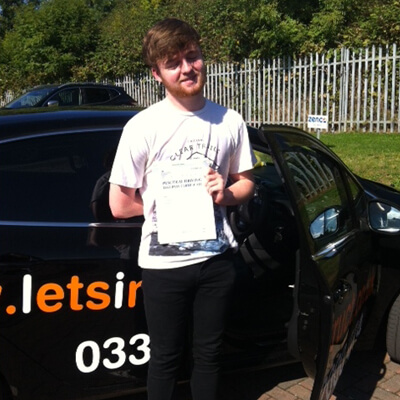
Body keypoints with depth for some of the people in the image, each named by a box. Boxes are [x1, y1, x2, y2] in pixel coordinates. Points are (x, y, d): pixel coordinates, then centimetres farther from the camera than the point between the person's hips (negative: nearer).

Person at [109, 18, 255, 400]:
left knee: (208, 353, 19)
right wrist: (173, 203, -3)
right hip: (164, 262, -3)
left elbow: (246, 182, 11)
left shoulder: (230, 121, 0)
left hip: (216, 257, 3)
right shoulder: (143, 126, -11)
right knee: (165, 358, 15)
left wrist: (225, 193, -11)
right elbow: (119, 205, -9)